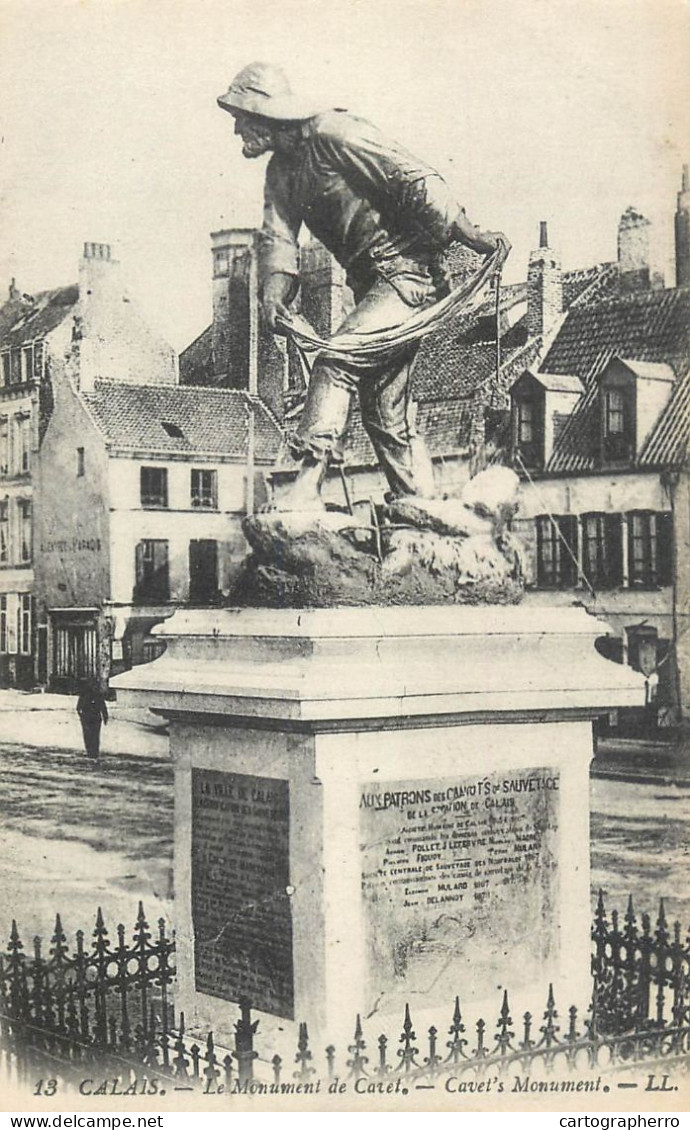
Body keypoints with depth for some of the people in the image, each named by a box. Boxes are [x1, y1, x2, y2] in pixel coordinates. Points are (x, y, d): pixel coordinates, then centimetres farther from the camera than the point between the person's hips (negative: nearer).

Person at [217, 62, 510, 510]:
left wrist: (469, 235, -27)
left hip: (408, 274, -10)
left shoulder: (332, 133, -15)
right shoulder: (281, 170, 13)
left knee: (336, 360, -22)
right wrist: (274, 290, -17)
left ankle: (308, 486, -26)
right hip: (370, 282, 10)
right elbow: (278, 237, 3)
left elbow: (412, 178, -21)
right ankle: (411, 497, 22)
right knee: (382, 404, 12)